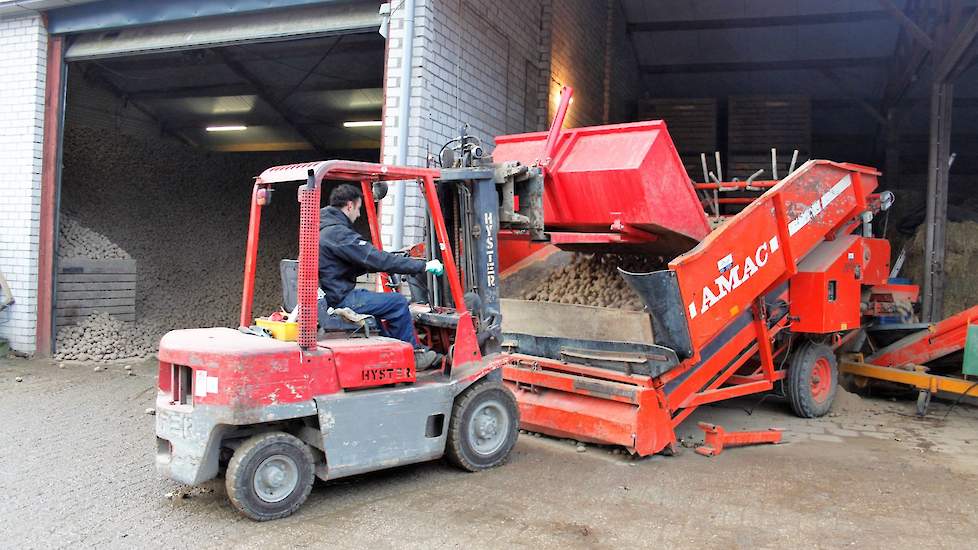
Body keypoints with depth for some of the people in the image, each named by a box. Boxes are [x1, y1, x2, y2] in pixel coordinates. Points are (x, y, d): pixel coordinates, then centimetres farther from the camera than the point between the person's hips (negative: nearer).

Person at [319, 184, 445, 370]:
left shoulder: (321, 229, 13)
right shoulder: (339, 233, -19)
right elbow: (378, 260, -22)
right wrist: (423, 266, -16)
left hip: (325, 296, 11)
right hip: (339, 300, -11)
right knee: (398, 302, -6)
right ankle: (411, 356, 8)